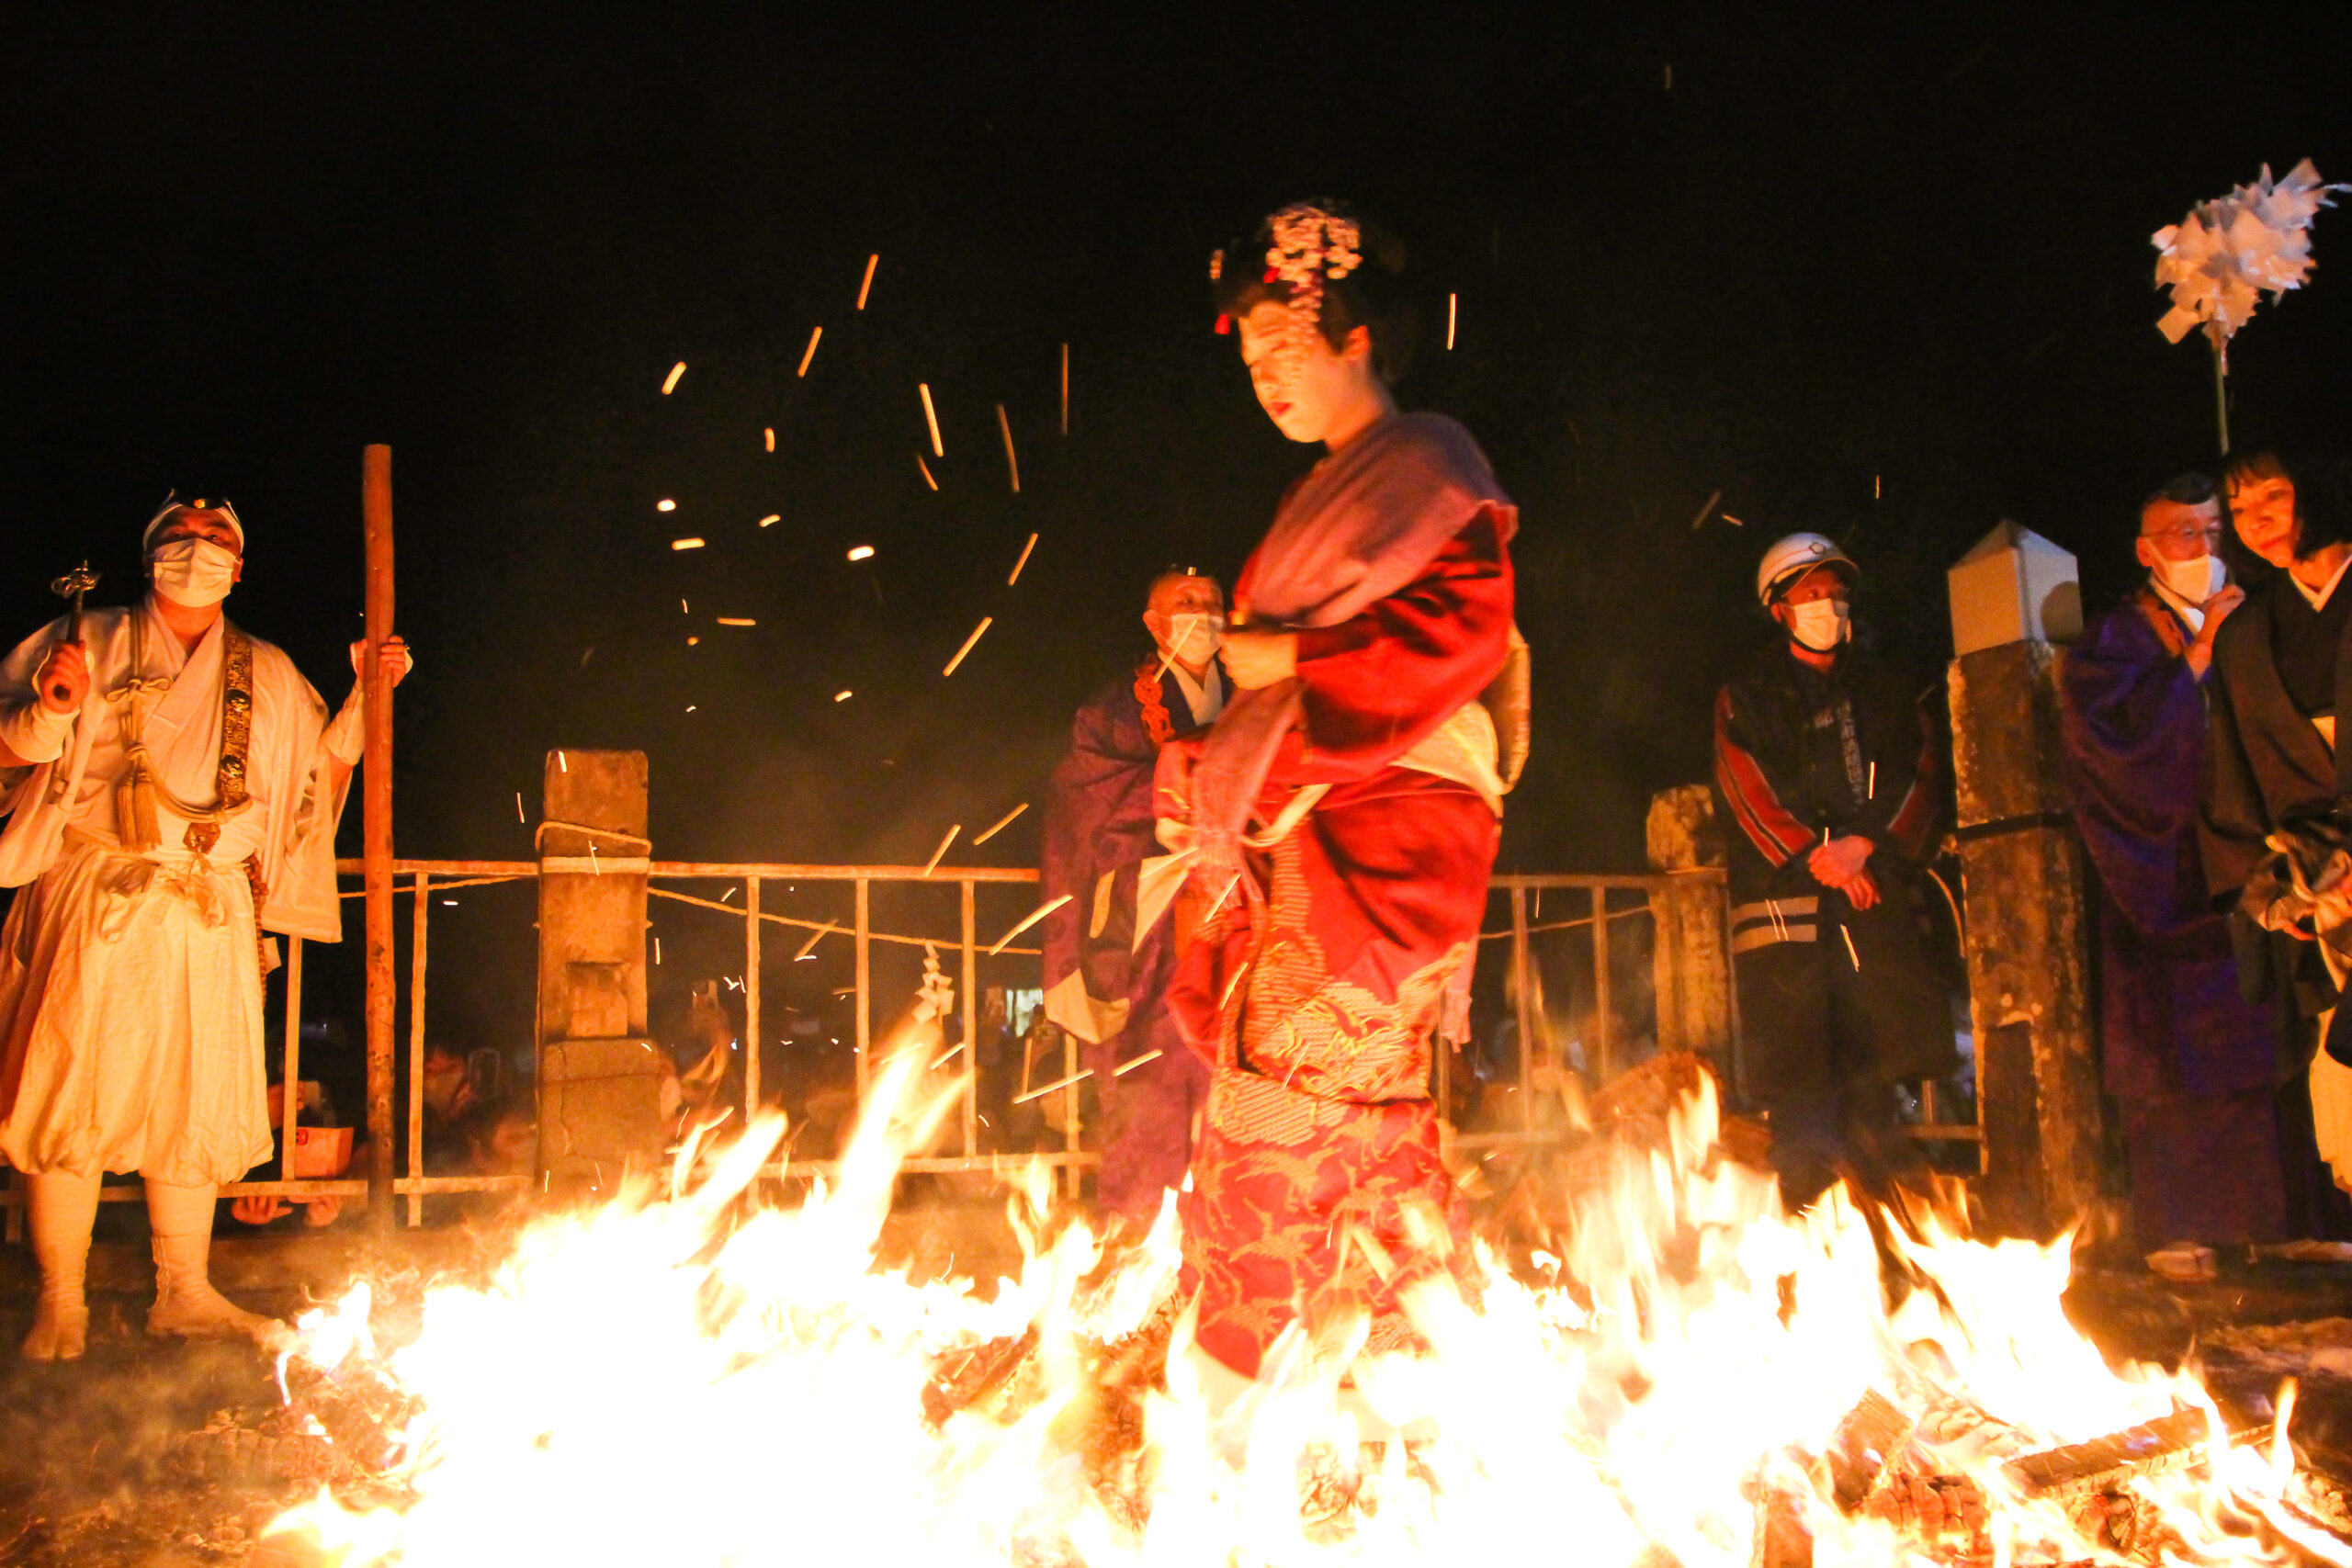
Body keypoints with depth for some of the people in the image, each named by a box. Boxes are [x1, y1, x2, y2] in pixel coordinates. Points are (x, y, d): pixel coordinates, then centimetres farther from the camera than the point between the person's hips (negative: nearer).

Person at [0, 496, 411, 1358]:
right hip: (96, 904, -3)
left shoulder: (268, 675, 14)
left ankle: (184, 1293, 18)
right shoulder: (89, 642, 6)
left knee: (197, 1101, 6)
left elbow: (320, 764, 21)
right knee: (73, 1092, -2)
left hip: (212, 914, 3)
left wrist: (366, 695, 10)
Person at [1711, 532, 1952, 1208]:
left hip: (1874, 886, 3)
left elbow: (1916, 777, 9)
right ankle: (1806, 1217, -7)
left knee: (1879, 1046, -1)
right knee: (1796, 1047, -9)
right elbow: (1746, 792, -2)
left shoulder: (1882, 690, 20)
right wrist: (1815, 858, -12)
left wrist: (1866, 843, -8)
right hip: (1784, 892, -3)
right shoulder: (1747, 697, 10)